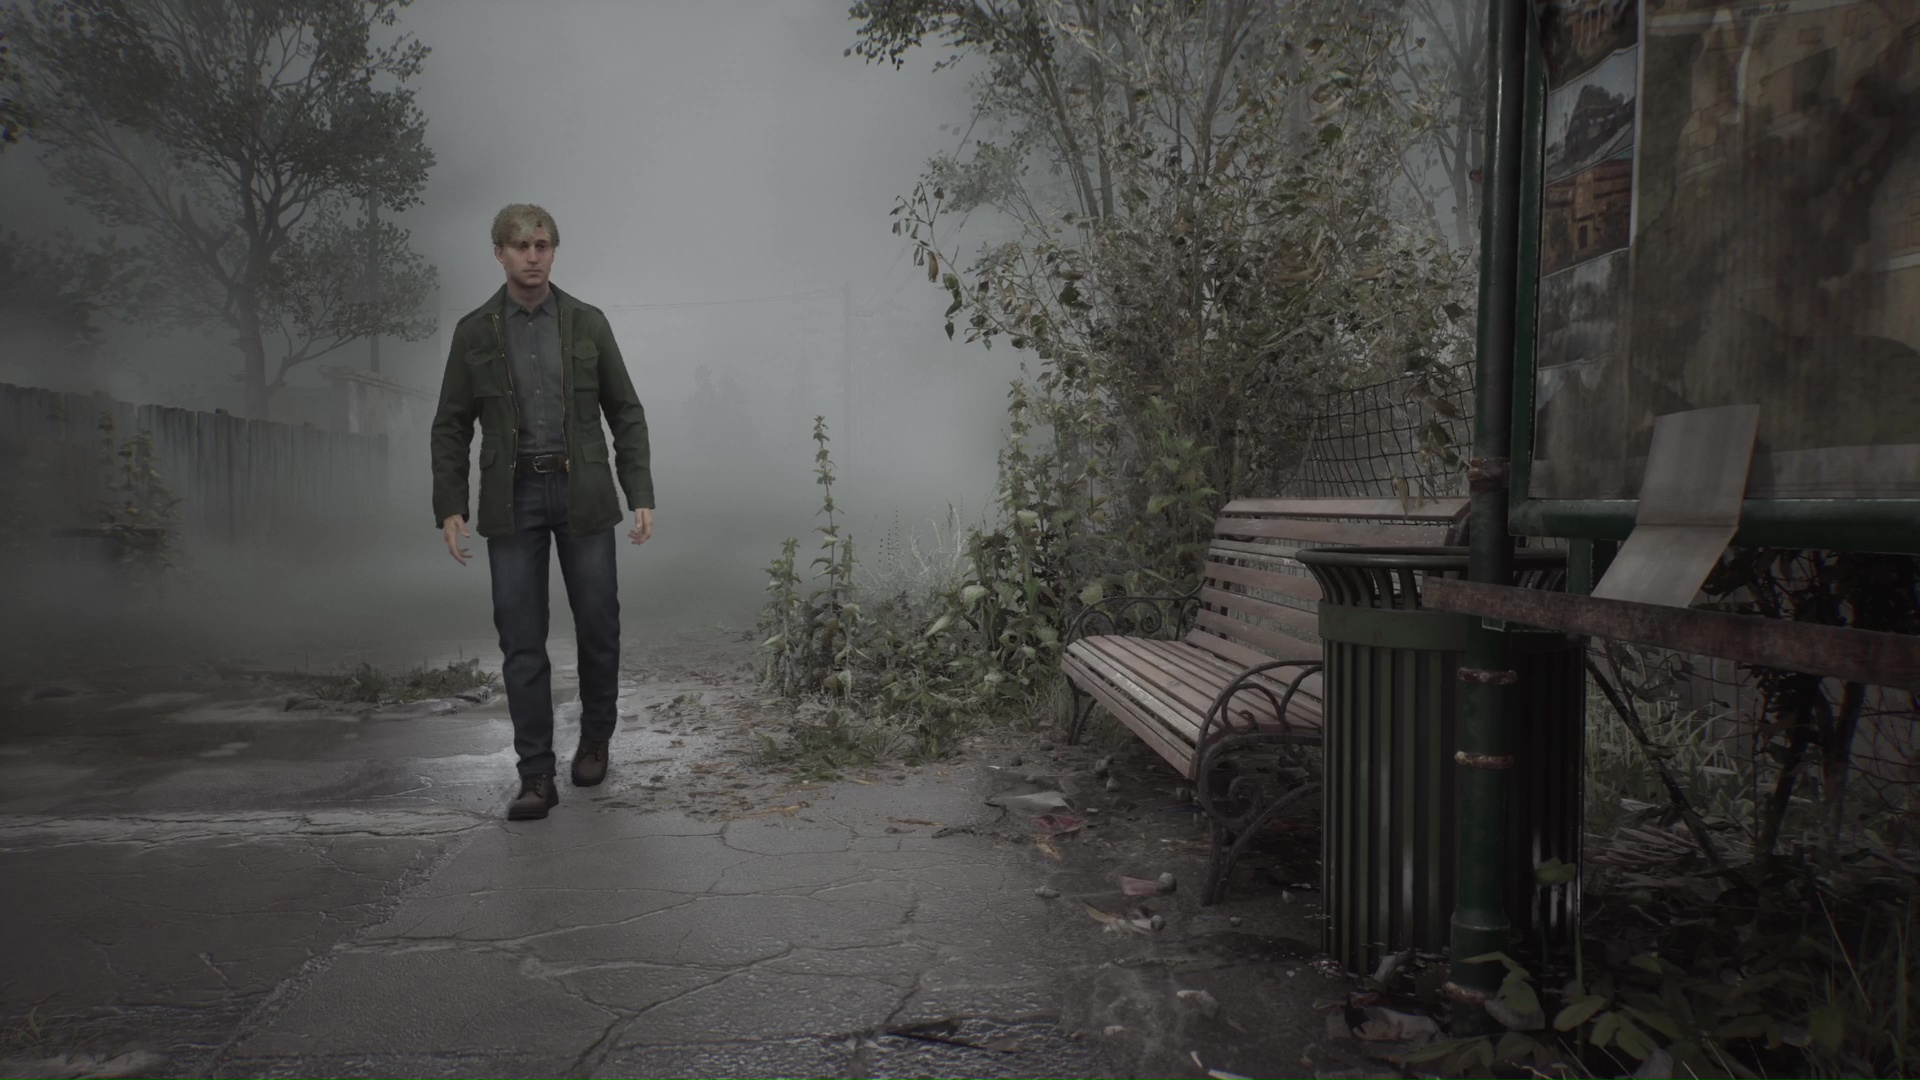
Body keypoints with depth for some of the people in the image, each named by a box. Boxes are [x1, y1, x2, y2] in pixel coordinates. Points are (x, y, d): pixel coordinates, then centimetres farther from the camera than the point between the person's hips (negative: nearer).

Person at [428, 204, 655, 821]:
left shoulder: (588, 323, 4)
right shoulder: (473, 331, 5)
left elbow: (625, 413, 5)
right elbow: (451, 426, 6)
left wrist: (641, 496, -3)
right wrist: (450, 508, -4)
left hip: (582, 494, 0)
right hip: (512, 498, 0)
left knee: (598, 626, 5)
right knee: (521, 642, -1)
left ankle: (595, 739, 29)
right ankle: (536, 776, 5)